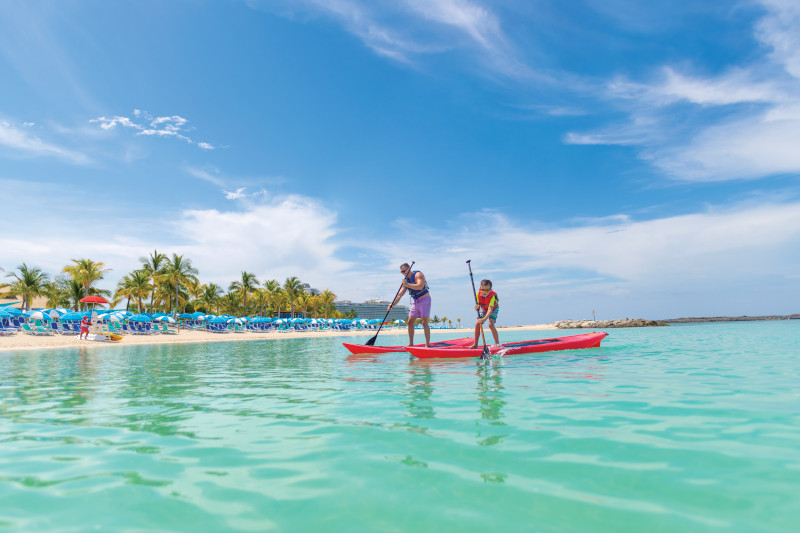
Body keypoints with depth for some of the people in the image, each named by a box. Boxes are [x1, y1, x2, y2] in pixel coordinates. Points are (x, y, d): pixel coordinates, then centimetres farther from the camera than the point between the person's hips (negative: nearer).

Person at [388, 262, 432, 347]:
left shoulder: (418, 274, -13)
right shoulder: (405, 280, 8)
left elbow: (420, 286, -32)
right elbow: (400, 295, 6)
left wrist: (407, 284, -29)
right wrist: (392, 305, -4)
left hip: (424, 300, -7)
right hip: (415, 302, 8)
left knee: (424, 322, -15)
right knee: (410, 322, 3)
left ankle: (428, 345, -13)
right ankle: (411, 344, 11)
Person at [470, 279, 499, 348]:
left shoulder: (492, 296, -38)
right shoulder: (478, 294, -25)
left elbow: (490, 309, -45)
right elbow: (477, 308, -21)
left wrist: (484, 319, -57)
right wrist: (476, 307, -46)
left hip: (493, 309, -4)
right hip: (483, 309, 4)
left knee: (491, 324, -25)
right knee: (477, 324, -6)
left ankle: (497, 343, -15)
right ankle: (475, 344, 7)